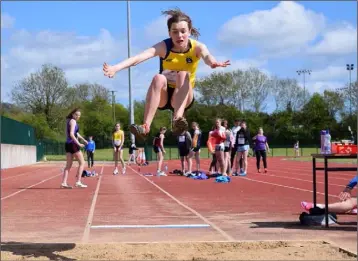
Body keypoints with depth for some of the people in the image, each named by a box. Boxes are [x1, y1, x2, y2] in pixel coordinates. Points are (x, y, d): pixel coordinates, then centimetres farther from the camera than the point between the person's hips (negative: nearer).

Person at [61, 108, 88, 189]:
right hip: (73, 144, -9)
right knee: (82, 163, 0)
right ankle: (78, 182, -5)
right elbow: (71, 134, -21)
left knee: (68, 165, 8)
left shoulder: (69, 121, 20)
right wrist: (78, 143, -23)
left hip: (68, 144, 9)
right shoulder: (73, 121, -10)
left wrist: (83, 139, 35)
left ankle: (64, 183, 2)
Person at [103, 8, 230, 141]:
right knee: (159, 78, -32)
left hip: (184, 97, 0)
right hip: (163, 96, 0)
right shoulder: (164, 46, -15)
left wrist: (213, 62, -65)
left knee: (183, 74, -30)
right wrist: (116, 68, -51)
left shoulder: (197, 47, -14)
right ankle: (145, 127, -41)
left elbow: (207, 56, -39)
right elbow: (141, 56, -33)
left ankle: (178, 119, -47)